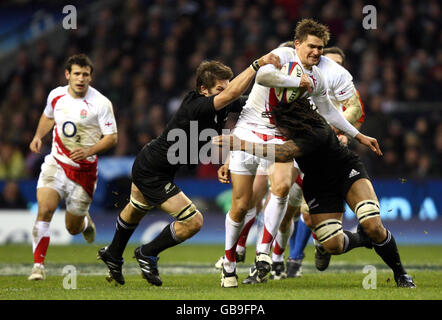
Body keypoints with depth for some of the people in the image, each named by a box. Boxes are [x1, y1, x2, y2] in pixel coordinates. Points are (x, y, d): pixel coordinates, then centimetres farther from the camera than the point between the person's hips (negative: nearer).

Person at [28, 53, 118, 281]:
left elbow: (112, 137, -9)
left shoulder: (100, 103, -12)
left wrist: (89, 151, -25)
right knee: (44, 210, -21)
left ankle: (85, 221, 46)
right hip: (56, 164, 2)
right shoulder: (56, 95, 1)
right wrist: (38, 136, 6)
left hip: (84, 170, -2)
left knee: (73, 228, 7)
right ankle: (38, 266, -15)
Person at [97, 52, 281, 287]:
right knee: (193, 222, -12)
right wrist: (257, 64, -47)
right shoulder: (197, 107, -35)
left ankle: (113, 256, 58)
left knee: (135, 211, 32)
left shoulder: (223, 107, -9)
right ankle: (147, 254, 10)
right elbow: (233, 93, -47)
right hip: (152, 173, -10)